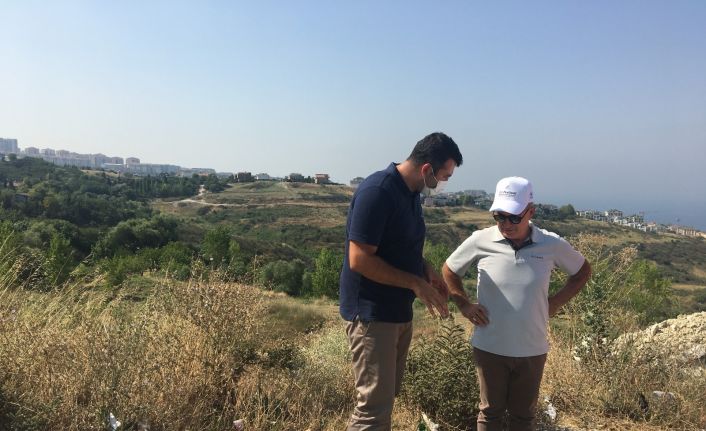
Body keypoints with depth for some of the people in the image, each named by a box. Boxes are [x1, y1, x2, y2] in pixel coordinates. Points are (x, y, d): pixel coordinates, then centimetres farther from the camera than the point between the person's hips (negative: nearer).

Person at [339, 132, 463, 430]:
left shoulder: (411, 192, 7)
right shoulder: (378, 191, -22)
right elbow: (359, 260, -25)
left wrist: (427, 270, 2)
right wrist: (415, 283, -20)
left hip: (399, 311, 9)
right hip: (371, 313, -9)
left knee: (387, 396, 19)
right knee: (375, 404, -4)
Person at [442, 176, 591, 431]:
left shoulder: (552, 245, -8)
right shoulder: (480, 241, -11)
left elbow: (582, 271, 11)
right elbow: (448, 271, 6)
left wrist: (556, 302, 0)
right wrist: (464, 305, -3)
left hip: (532, 350, 1)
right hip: (489, 348, -1)